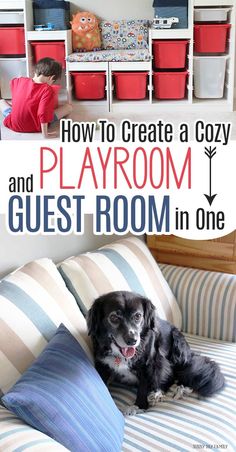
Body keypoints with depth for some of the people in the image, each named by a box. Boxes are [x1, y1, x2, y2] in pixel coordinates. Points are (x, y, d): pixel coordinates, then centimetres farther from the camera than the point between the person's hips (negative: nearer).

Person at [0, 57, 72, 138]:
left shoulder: (21, 81, -6)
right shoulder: (47, 90, -22)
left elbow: (13, 82, 20)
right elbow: (43, 113, -29)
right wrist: (45, 134, -24)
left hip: (13, 124, 4)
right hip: (34, 128, -4)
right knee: (68, 107, 4)